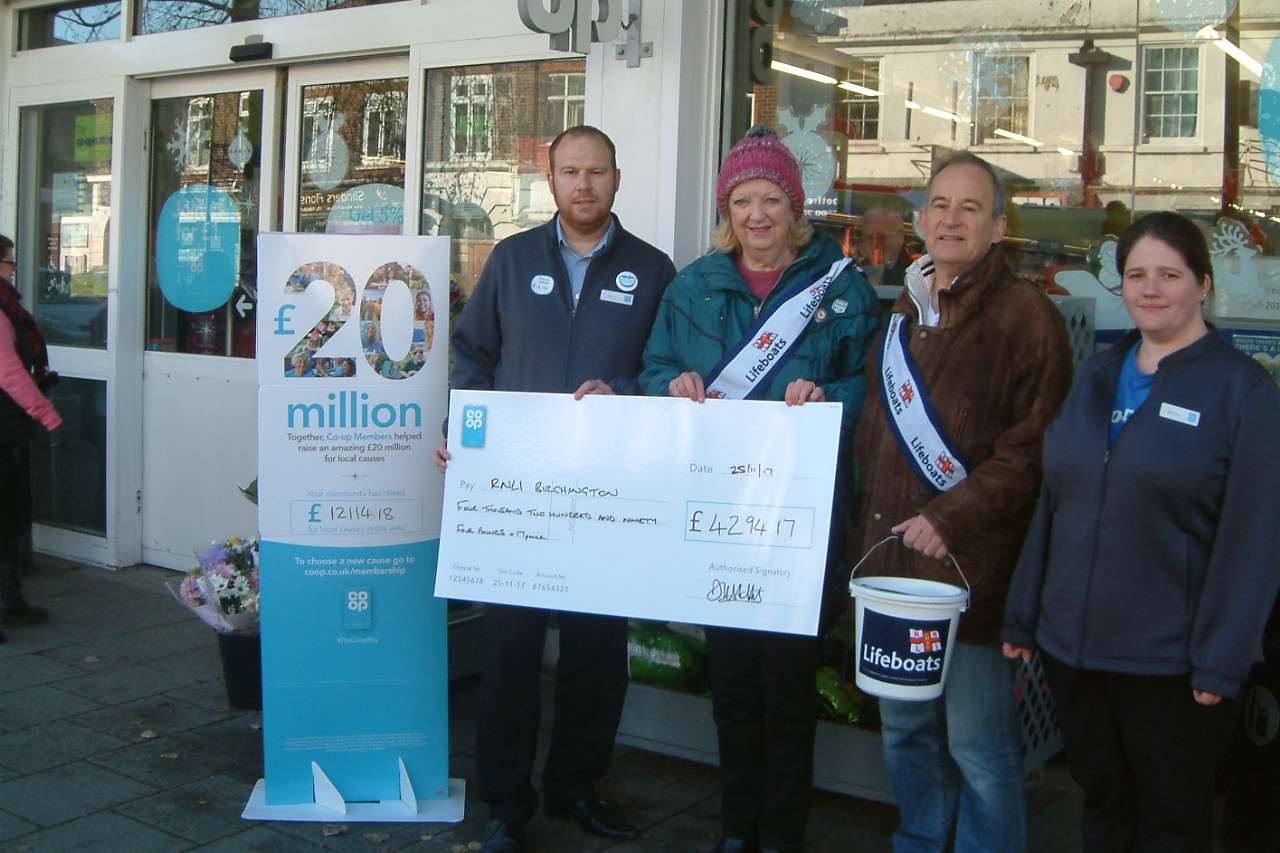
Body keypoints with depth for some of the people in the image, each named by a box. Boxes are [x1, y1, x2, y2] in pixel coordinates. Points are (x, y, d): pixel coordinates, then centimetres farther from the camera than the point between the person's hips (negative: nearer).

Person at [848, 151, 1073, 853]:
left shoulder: (1027, 316, -7)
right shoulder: (905, 312, 16)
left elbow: (1033, 447, -15)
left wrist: (951, 518, -20)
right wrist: (869, 532, 13)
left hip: (971, 565, -7)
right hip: (894, 558, 7)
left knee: (978, 748, 2)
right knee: (905, 730, 18)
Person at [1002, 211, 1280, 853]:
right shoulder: (1097, 375, 8)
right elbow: (1052, 503, 11)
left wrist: (1222, 662, -15)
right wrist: (1023, 615, 10)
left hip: (1171, 662, -5)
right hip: (1073, 646, 5)